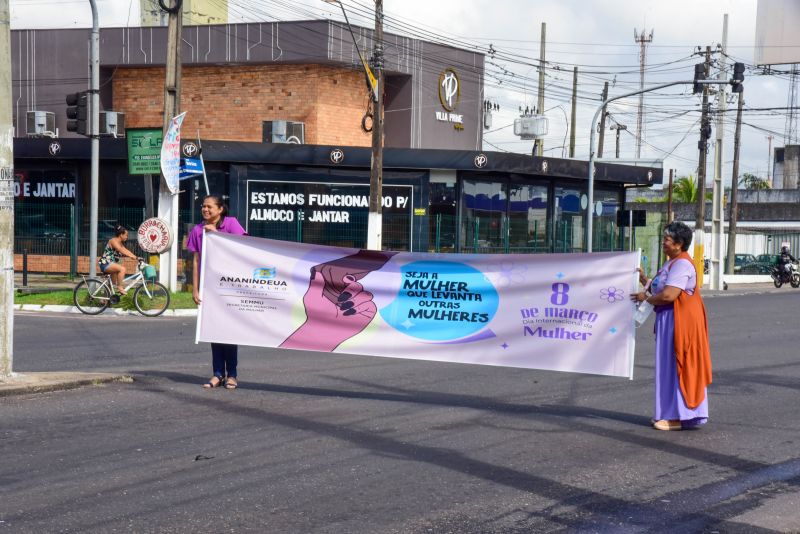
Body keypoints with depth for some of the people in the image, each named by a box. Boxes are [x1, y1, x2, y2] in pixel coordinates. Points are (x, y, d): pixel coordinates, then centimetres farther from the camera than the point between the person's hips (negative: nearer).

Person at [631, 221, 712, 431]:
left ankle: (677, 417, -1)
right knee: (670, 365, 13)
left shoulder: (682, 264, -17)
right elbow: (660, 289, 17)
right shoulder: (672, 263, 17)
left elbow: (668, 295, -25)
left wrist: (645, 297, -11)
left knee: (675, 366, -6)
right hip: (669, 319, 11)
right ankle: (671, 413, 21)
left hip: (679, 321, -11)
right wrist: (644, 280, 5)